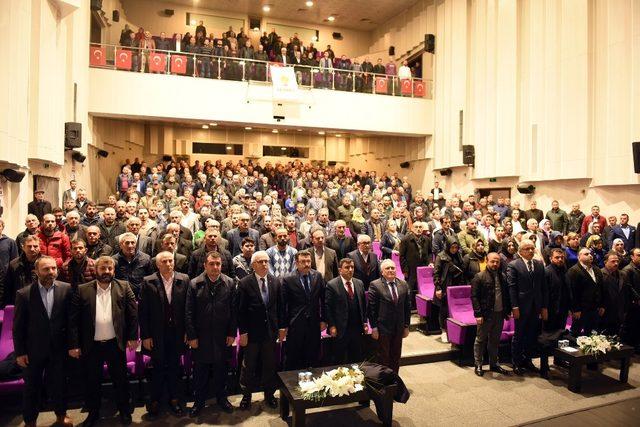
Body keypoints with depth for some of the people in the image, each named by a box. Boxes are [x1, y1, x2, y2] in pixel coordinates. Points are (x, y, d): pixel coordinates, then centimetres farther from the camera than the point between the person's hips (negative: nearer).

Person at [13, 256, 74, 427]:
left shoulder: (66, 289, -9)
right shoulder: (24, 294, -11)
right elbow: (18, 326, -5)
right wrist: (19, 352, -4)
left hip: (59, 348, 1)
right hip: (34, 350, -1)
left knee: (59, 384, 16)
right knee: (32, 387, 16)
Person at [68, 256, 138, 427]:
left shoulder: (123, 287, -3)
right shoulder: (82, 290, -3)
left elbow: (133, 313, -2)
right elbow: (73, 319, -3)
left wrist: (133, 337, -5)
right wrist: (74, 345, -6)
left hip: (116, 344, 0)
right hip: (91, 345, 0)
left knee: (120, 380, 13)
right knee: (92, 381, 16)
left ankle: (124, 411, 32)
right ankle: (93, 412, 37)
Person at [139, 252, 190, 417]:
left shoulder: (184, 280, -3)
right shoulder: (148, 282, -7)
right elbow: (142, 311, -6)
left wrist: (187, 331, -2)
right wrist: (145, 336, -8)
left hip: (177, 333, 2)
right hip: (157, 334, -1)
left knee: (174, 367, 14)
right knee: (158, 368, 11)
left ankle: (173, 398, 30)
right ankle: (155, 400, 30)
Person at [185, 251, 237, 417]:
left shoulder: (230, 283, -3)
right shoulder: (195, 284, -6)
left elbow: (233, 310, -1)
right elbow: (189, 313, -5)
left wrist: (232, 333, -2)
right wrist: (191, 336, -7)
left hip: (222, 336, 1)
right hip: (201, 336, -1)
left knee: (221, 369, 14)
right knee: (200, 371, 11)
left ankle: (221, 398, 33)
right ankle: (199, 401, 29)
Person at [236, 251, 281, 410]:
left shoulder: (276, 281, 0)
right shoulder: (244, 283, -10)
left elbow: (279, 306, 5)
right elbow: (241, 310, -9)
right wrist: (242, 332, -10)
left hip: (271, 330, 3)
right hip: (252, 331, -3)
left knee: (270, 364, 14)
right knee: (249, 365, 12)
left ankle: (269, 393, 33)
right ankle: (246, 395, 31)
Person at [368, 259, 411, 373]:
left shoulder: (403, 285, 3)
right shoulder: (375, 285, -11)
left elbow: (407, 307, 7)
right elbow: (371, 308, -11)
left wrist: (406, 326, 6)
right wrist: (374, 328, -12)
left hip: (399, 328, 4)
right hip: (383, 328, -4)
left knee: (396, 357, 15)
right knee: (383, 357, 10)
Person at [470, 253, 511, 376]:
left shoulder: (502, 277, 8)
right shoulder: (479, 277, -9)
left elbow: (506, 295, 15)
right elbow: (474, 297, -11)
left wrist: (508, 311, 9)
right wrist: (478, 314, -16)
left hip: (499, 314, 5)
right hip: (485, 314, -5)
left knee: (495, 340, 16)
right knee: (481, 340, 5)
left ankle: (494, 364, 29)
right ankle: (478, 365, 15)